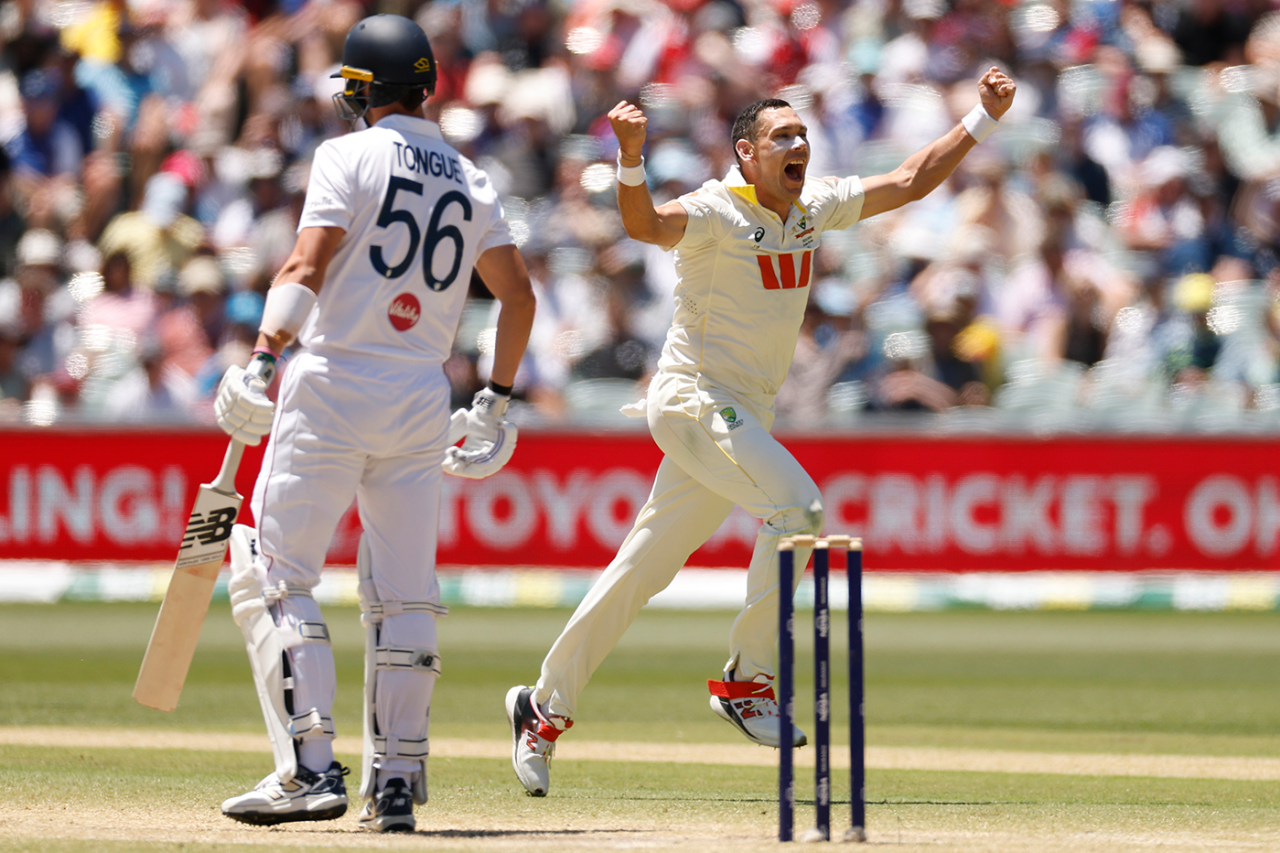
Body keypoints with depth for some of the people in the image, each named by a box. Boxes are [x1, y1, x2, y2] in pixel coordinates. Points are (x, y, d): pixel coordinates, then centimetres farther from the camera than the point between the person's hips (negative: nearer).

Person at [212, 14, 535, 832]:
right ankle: (395, 784, 7)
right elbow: (518, 291, 13)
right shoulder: (470, 180, 13)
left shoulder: (349, 156, -3)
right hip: (422, 399, 5)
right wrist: (497, 401, 19)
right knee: (405, 595, 9)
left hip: (333, 388, -5)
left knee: (275, 577, -2)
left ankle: (311, 769, -14)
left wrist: (262, 359, -22)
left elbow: (309, 262, -15)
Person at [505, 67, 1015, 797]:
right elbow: (646, 225, -34)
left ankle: (546, 708, 18)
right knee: (797, 504, -25)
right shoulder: (715, 213, -15)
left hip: (748, 417, 8)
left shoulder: (816, 208, 9)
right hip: (694, 399, -8)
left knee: (645, 568, 10)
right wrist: (631, 159, -52)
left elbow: (909, 183, 16)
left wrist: (983, 120, 12)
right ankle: (748, 681, -14)